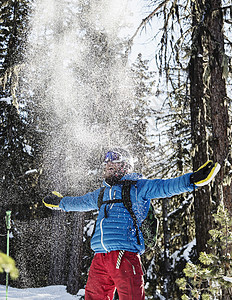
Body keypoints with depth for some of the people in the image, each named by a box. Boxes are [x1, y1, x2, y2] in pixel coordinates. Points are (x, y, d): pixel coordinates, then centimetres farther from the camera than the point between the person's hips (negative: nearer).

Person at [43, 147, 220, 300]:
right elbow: (80, 202, 44)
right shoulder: (102, 193, 26)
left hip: (125, 255, -6)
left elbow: (165, 187, -5)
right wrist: (60, 203, 57)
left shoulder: (137, 186, 7)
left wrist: (193, 180, -19)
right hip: (100, 258, 7)